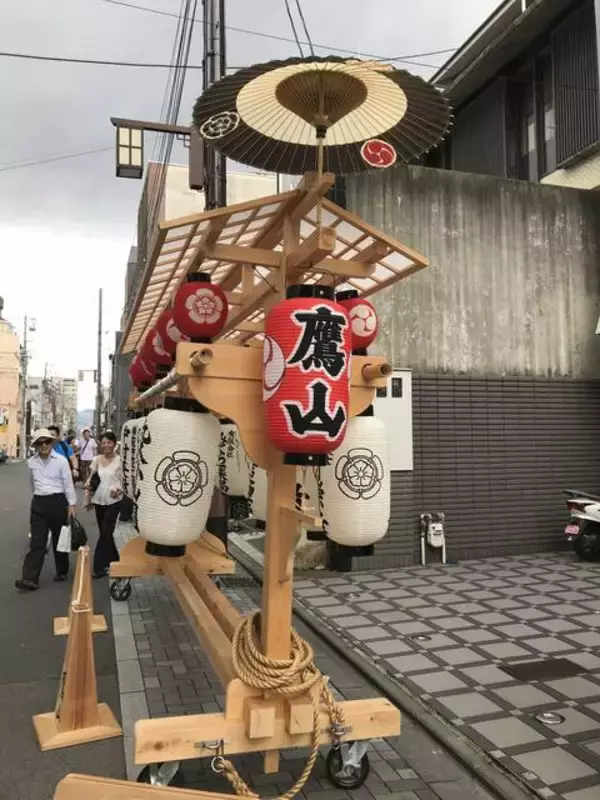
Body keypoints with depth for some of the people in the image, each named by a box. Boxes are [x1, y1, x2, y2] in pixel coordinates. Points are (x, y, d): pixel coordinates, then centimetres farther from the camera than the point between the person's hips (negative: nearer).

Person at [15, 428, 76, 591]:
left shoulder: (61, 461, -7)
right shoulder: (31, 462, 4)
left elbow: (68, 484, -5)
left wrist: (71, 505, -8)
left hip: (58, 502, -2)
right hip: (39, 503, 2)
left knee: (59, 539, 11)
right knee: (37, 542, -3)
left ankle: (62, 571, 27)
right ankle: (30, 579, -5)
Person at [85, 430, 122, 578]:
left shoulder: (120, 460, -10)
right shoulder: (97, 460, 3)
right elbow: (91, 478, 12)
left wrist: (119, 489, -25)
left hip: (114, 501, -5)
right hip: (99, 501, 5)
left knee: (105, 533, -5)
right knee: (105, 533, 14)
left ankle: (100, 567, 2)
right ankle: (113, 560, 31)